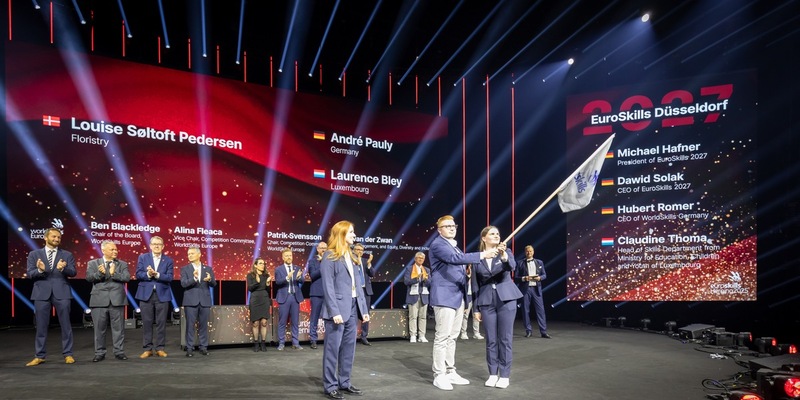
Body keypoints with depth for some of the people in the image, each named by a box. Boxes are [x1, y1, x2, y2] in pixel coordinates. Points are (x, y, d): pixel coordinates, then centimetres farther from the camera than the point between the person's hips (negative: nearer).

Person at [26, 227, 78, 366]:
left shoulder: (67, 255, 9)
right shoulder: (34, 254, 9)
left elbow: (73, 272, 0)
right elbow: (30, 274, 1)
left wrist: (63, 268, -21)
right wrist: (40, 270, -20)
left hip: (61, 292, 0)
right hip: (42, 293, 0)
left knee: (65, 325, 2)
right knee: (41, 326, 5)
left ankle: (68, 354, 10)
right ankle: (40, 356, 14)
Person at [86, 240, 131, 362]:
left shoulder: (122, 264, 10)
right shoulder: (93, 263, 10)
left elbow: (126, 277, -4)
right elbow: (89, 277, -5)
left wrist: (113, 274, -15)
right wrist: (100, 273, -21)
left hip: (117, 300, 0)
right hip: (99, 300, 0)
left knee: (118, 328, 3)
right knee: (99, 328, 5)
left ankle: (119, 352, 12)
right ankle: (99, 353, 15)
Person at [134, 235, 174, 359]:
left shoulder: (168, 260, 5)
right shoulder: (142, 257, 7)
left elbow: (169, 277, -6)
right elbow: (138, 274, -1)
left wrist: (156, 275, -19)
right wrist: (148, 274, -19)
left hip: (162, 295, 0)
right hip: (146, 294, 0)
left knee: (161, 322, 3)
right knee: (147, 322, 3)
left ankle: (160, 348, 11)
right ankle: (147, 349, 11)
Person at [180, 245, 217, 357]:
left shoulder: (208, 269, 10)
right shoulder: (185, 269, 5)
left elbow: (214, 284, 5)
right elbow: (183, 283, -8)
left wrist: (210, 279, -17)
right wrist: (194, 278, -25)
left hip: (205, 301, 2)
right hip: (191, 301, -2)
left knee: (203, 325, 6)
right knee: (190, 325, -1)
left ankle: (203, 347, 14)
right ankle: (189, 348, 7)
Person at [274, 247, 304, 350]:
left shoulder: (297, 268, 10)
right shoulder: (278, 269, 3)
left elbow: (302, 281, -1)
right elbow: (277, 282, -10)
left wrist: (299, 277, -24)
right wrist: (287, 277, -27)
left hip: (295, 297, 2)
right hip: (284, 297, -2)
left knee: (295, 322, 5)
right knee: (282, 322, 2)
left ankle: (295, 343, 11)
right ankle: (281, 343, 9)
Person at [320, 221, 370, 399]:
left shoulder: (352, 257, 16)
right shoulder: (330, 256, -6)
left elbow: (357, 284, 14)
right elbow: (328, 287, -12)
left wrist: (364, 308, 9)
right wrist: (335, 311, -19)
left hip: (352, 308, 8)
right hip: (338, 309, -7)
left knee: (349, 348, 11)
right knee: (333, 348, -1)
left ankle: (344, 383, 20)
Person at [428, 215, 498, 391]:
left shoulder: (455, 246, 21)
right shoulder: (438, 244, -10)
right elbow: (454, 258, -26)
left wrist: (466, 271, 9)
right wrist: (482, 255, -30)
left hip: (458, 295, 9)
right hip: (445, 296, -9)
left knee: (452, 337, 12)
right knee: (442, 336, -7)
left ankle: (450, 372, 19)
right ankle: (439, 375, -1)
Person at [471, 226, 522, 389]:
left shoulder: (506, 252, 1)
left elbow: (511, 266, -21)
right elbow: (475, 286, 6)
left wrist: (503, 255, -41)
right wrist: (475, 308, 4)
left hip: (506, 299, -1)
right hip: (486, 302, 1)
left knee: (505, 338, 1)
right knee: (491, 340, 5)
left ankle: (504, 375, 10)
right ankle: (493, 374, 16)